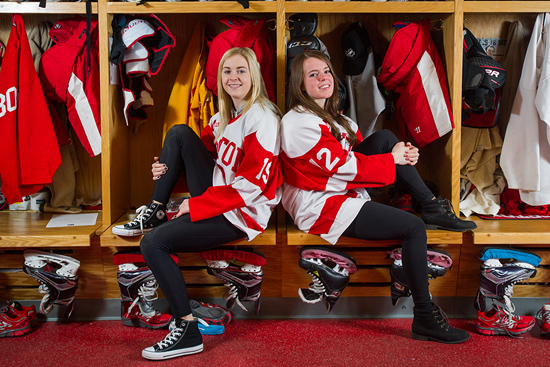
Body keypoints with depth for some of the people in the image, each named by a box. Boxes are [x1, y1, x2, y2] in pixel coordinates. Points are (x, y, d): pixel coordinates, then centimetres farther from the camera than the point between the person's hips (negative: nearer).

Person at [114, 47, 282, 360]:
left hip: (242, 214, -9)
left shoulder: (262, 119, -17)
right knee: (179, 133, 3)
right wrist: (168, 167, 0)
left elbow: (250, 185, -23)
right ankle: (155, 212, 4)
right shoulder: (226, 115, 11)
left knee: (154, 243, -19)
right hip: (217, 194, 9)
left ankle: (188, 332, -10)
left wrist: (196, 206, -18)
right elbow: (204, 150, 21)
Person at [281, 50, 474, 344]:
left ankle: (432, 206, -3)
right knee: (413, 227, -17)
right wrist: (392, 159, -10)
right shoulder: (299, 122, -17)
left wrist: (403, 152, -6)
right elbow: (345, 166, -20)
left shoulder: (331, 116, 14)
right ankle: (425, 318, -9)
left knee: (385, 137, -5)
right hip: (322, 208, -9)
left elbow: (359, 149, 12)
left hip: (343, 190, 9)